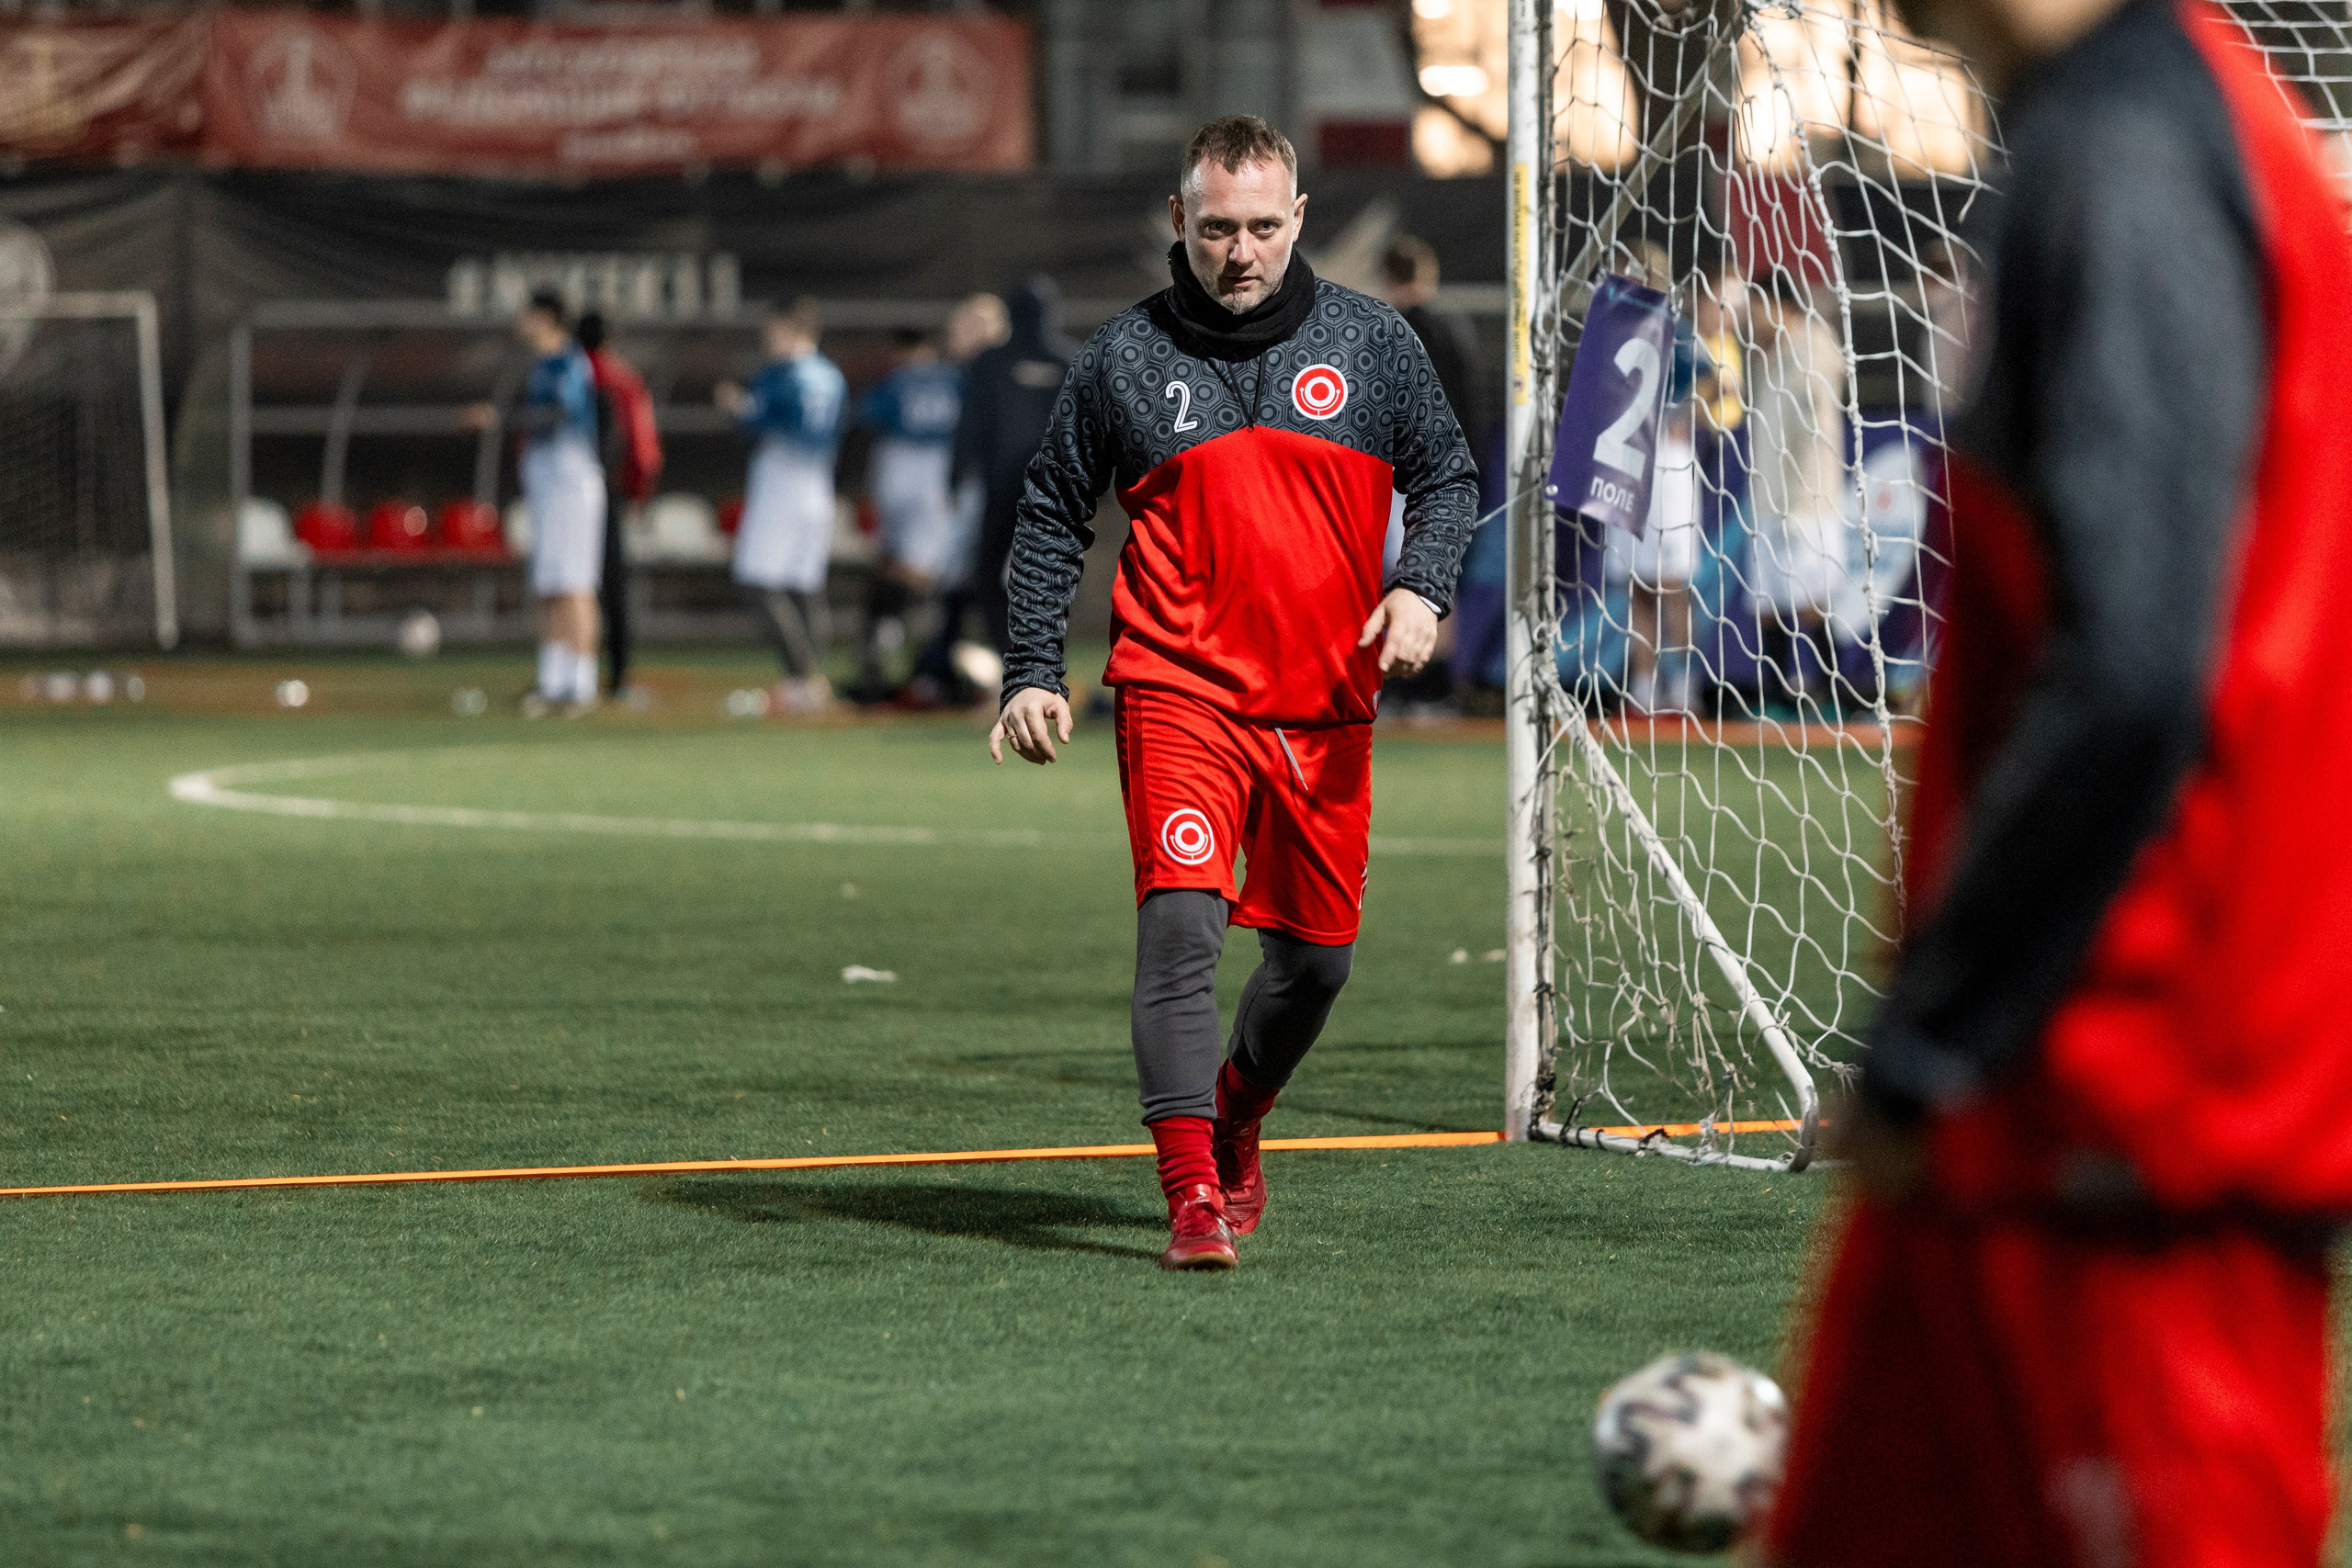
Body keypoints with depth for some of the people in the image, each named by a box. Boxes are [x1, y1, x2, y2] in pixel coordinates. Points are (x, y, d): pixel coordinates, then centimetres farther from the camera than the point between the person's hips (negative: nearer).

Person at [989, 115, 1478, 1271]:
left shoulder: (1370, 342, 5)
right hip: (1179, 693, -2)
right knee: (1181, 920, -19)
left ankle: (1233, 1123, 39)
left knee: (1316, 952, 10)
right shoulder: (1125, 357, 3)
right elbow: (1052, 515, 11)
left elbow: (1447, 475, 13)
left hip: (1325, 708, 2)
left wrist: (1421, 587, -6)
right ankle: (1193, 1196, -22)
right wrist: (1034, 674, 3)